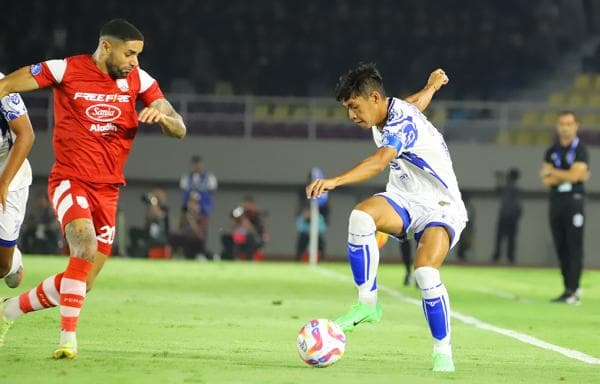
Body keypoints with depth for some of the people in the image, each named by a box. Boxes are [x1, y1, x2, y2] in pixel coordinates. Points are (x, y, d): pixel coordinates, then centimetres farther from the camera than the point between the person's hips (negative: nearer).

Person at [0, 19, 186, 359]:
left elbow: (179, 130, 3)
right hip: (70, 180, -5)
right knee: (85, 245, -32)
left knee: (82, 284, 6)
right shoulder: (67, 70, -8)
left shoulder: (139, 80, 2)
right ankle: (69, 337, -27)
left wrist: (161, 115, -19)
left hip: (108, 190, 5)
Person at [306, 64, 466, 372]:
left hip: (441, 207, -7)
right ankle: (367, 303, -20)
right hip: (404, 202, 7)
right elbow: (415, 104, 26)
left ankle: (443, 351, -9)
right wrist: (431, 86, 50)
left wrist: (334, 181, -61)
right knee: (361, 215, -27)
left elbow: (380, 161, -46)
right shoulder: (387, 112, 1)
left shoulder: (402, 121, -26)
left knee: (425, 272, -29)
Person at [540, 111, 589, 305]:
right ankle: (567, 290, 8)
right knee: (561, 247, 4)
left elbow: (575, 175, -13)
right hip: (556, 202, 5)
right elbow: (546, 180, 2)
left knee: (574, 247, -10)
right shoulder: (551, 152, 14)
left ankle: (573, 291, -14)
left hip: (574, 201, -5)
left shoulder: (580, 150, 0)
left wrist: (552, 172, -2)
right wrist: (568, 176, -9)